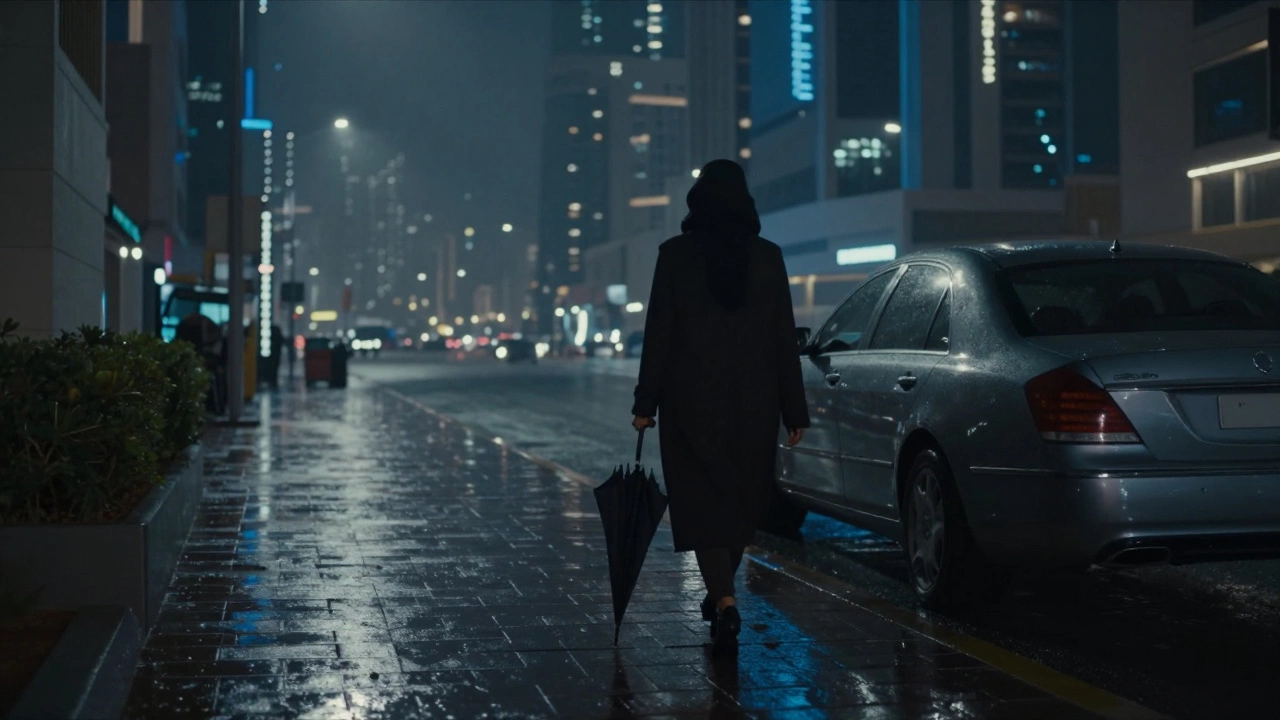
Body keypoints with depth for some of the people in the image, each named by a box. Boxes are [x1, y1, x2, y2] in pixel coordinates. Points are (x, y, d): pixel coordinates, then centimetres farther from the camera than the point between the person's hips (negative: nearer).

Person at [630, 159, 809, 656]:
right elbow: (785, 338, 0)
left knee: (704, 502, 1)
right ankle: (721, 593, 31)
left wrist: (646, 403, 0)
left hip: (692, 400, -2)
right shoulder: (768, 256, 0)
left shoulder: (675, 254, -5)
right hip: (755, 402, 2)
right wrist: (793, 410, 4)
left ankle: (724, 600, -15)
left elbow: (658, 333, -5)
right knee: (745, 498, 18)